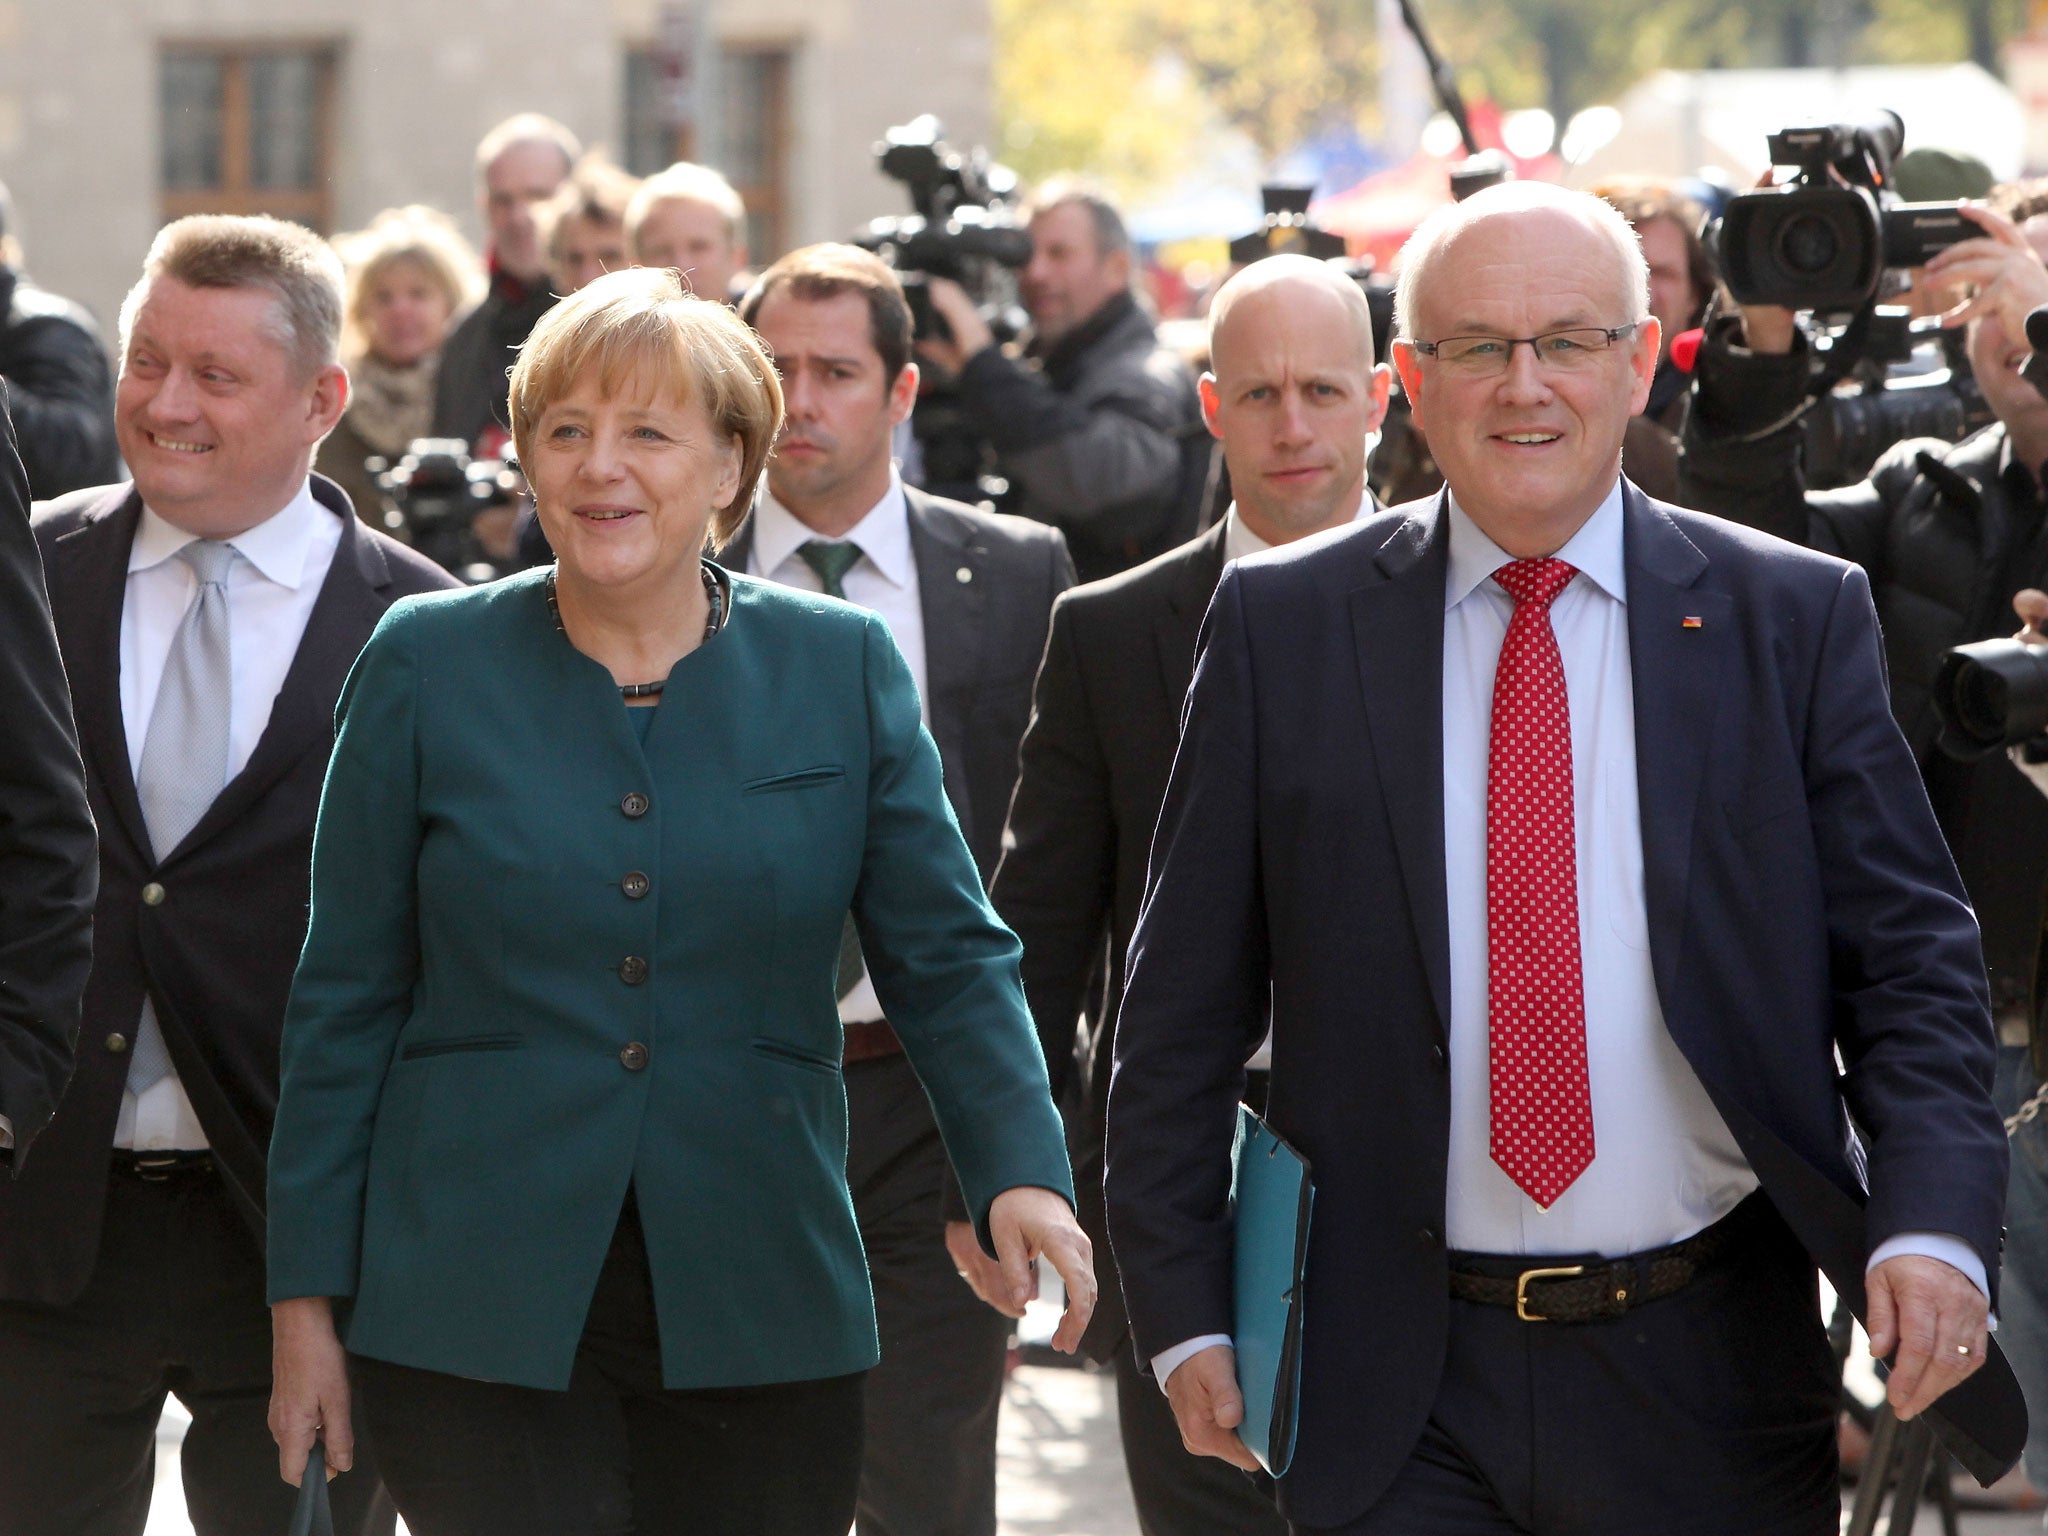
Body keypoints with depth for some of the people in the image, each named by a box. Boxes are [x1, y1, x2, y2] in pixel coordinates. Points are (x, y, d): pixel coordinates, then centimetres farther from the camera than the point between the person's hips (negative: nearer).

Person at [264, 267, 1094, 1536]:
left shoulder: (842, 669, 5)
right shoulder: (429, 667, 3)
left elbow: (948, 956, 4)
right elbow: (348, 1001, 5)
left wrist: (1020, 1170, -14)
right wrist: (307, 1297, 3)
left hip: (759, 1312, 1)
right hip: (480, 1320, -1)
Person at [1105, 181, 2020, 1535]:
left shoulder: (1795, 619, 2)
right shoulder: (1282, 625, 3)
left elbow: (1912, 960, 1)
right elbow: (1186, 1002, 5)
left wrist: (1935, 1228, -15)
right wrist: (1183, 1309, 1)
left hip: (1709, 1387, 0)